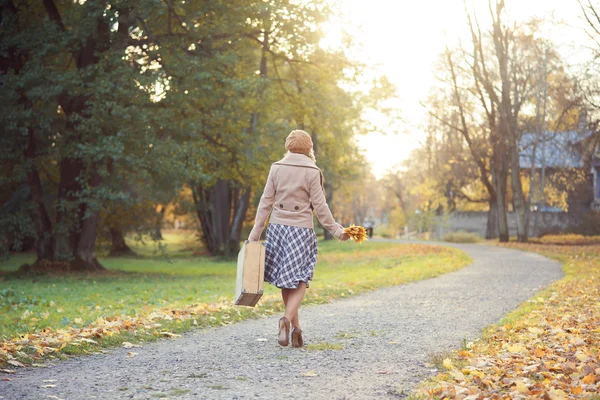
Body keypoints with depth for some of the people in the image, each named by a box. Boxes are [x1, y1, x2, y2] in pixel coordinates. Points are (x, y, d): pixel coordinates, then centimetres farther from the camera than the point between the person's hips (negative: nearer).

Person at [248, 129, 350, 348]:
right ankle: (287, 318, -23)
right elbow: (319, 206, -5)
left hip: (278, 227, 3)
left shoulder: (276, 168, 4)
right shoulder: (312, 171, -4)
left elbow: (266, 202, 4)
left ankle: (296, 328, 12)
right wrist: (337, 231, 3)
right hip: (301, 229, -3)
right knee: (299, 280, 0)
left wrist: (255, 233, 7)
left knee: (286, 281, 10)